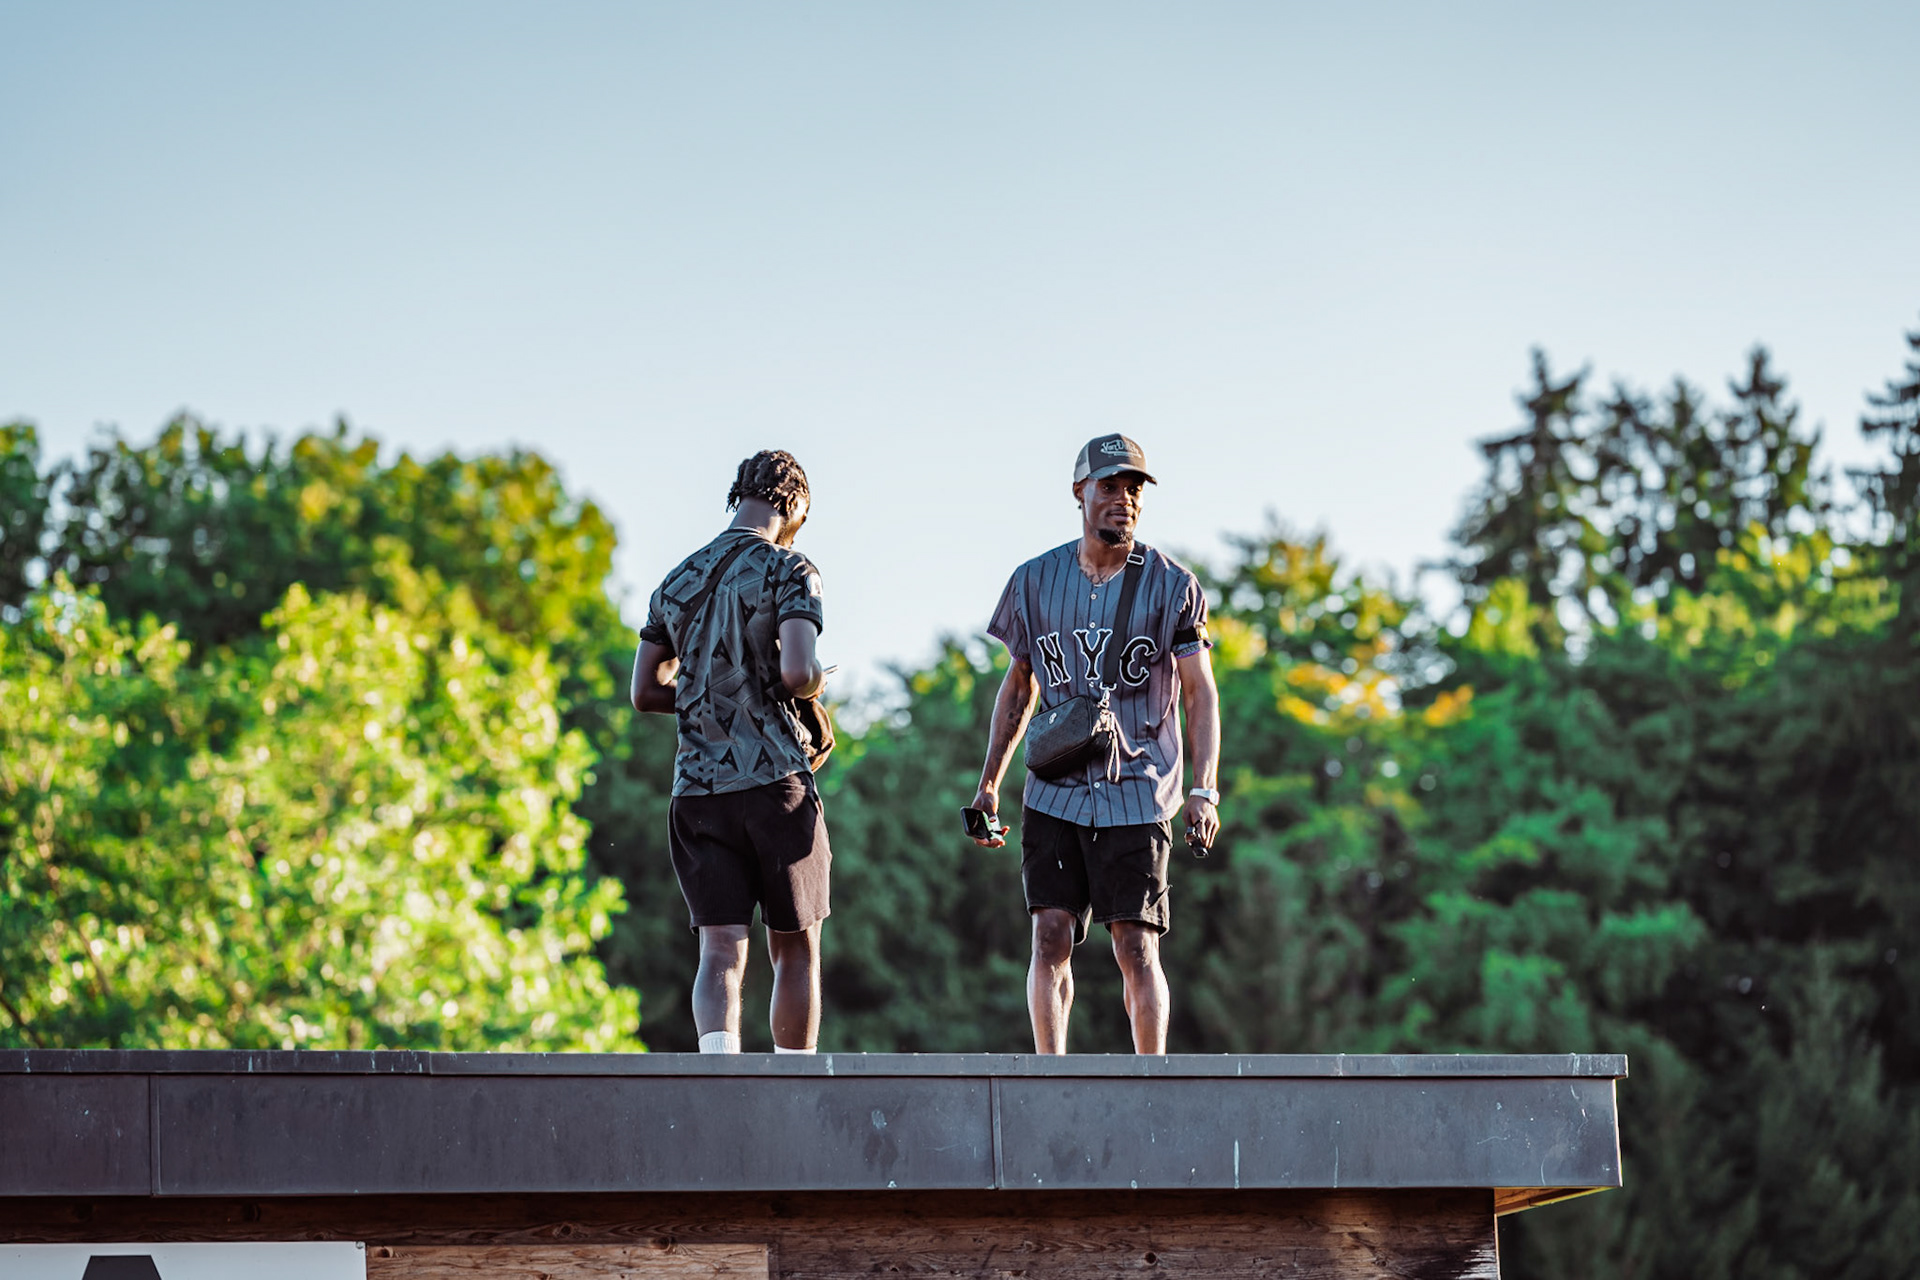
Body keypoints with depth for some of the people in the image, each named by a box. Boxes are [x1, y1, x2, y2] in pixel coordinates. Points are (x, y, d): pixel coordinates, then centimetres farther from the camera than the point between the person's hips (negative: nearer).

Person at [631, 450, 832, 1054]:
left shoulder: (678, 580, 15)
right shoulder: (789, 571, -3)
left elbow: (645, 692, 17)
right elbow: (797, 671, -17)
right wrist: (816, 687, 5)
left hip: (696, 786, 4)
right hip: (774, 779, -4)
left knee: (722, 951, -4)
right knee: (795, 948, 9)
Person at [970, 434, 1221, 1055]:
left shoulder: (1171, 584, 0)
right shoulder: (1036, 581, 8)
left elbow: (1200, 692, -1)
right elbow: (1018, 686, 18)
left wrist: (1204, 789, -11)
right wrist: (989, 783, 14)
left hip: (1137, 795, -2)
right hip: (1054, 790, 2)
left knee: (1136, 949, -5)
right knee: (1050, 939, -4)